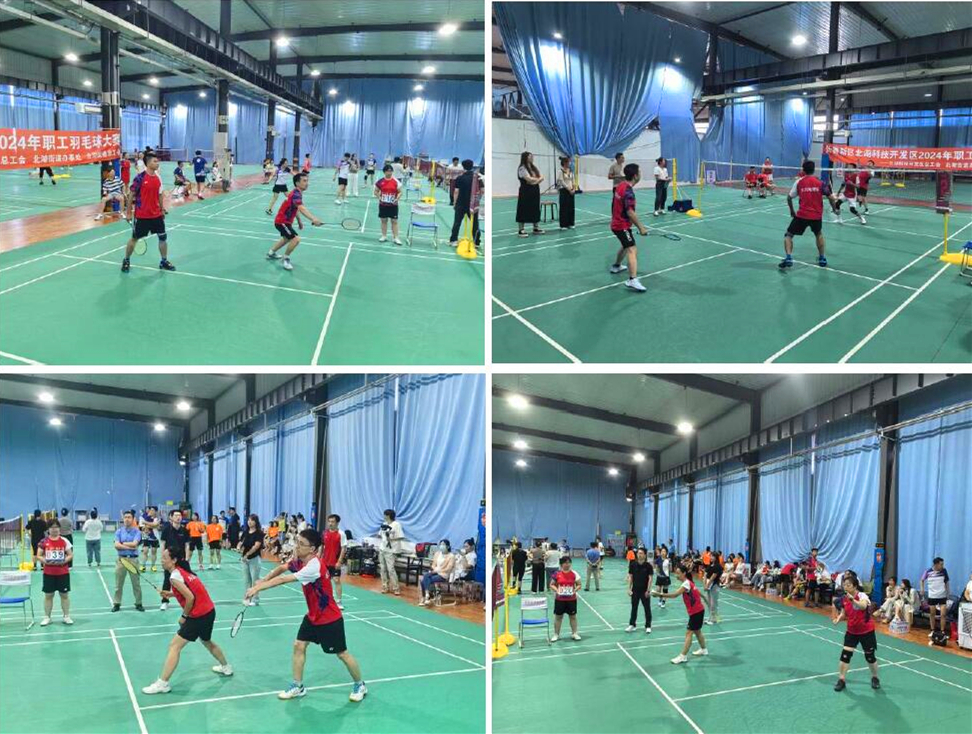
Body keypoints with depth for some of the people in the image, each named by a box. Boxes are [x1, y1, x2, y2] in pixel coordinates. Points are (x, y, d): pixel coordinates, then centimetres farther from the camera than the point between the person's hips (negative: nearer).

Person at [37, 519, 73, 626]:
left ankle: (66, 616, 16)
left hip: (63, 572, 0)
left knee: (64, 594, 6)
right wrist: (45, 561, -18)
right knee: (48, 595, 8)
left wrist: (64, 560, -18)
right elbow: (38, 556, 0)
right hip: (48, 573, 0)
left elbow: (71, 555, -1)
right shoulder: (43, 542, 0)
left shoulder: (64, 541, -2)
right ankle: (47, 617, 18)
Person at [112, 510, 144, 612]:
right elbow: (116, 545, -8)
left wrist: (123, 544, -6)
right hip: (121, 559, 1)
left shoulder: (137, 531, 0)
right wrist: (129, 547, -15)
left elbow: (134, 544, -13)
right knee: (119, 583, 7)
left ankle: (138, 603, 13)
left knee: (136, 583, 4)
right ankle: (116, 604, 16)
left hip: (133, 559, -1)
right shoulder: (119, 531, 5)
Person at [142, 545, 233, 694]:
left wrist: (184, 616, -10)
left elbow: (190, 598, -23)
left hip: (199, 616, -9)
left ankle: (163, 683, -5)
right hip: (209, 611, 9)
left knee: (174, 646, -6)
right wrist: (171, 594, 9)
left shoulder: (175, 576, -17)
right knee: (207, 642, 31)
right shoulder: (182, 570, 9)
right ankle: (226, 667, 47)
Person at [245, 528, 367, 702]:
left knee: (342, 654, 4)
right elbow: (281, 568, 10)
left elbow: (284, 580, -34)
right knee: (298, 646, 5)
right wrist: (263, 580, -6)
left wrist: (258, 588, -30)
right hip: (312, 616, 8)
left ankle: (360, 686, 24)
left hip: (329, 619, -8)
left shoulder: (313, 566, -33)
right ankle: (297, 686, 19)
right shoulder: (299, 561, -6)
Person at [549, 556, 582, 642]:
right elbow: (551, 585, 0)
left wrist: (575, 590, -16)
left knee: (573, 616, 10)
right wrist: (556, 590, -17)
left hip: (572, 599, 1)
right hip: (559, 599, -1)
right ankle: (556, 634, 18)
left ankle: (574, 633, 23)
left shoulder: (574, 573, -4)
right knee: (558, 616, 7)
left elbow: (579, 585, 2)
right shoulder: (557, 573, -6)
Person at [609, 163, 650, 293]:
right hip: (622, 226, -10)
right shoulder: (628, 191, -24)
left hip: (617, 223, 10)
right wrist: (641, 228, -21)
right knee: (632, 250, -19)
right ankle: (632, 280, -32)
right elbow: (630, 212, -27)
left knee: (626, 245, 32)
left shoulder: (621, 185, 5)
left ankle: (616, 266, 52)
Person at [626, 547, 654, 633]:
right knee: (634, 608, 10)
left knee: (647, 608, 5)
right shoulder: (633, 565, -1)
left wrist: (648, 590, -13)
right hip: (635, 590, 2)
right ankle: (632, 625, 18)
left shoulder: (648, 566, -8)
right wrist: (629, 589, -1)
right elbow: (630, 577, 3)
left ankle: (648, 626, 14)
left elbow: (650, 578, -8)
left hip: (645, 591, -2)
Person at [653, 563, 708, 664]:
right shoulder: (687, 582, 6)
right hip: (697, 610, 10)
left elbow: (674, 595, -34)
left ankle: (683, 656, -10)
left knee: (689, 633, -10)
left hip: (697, 612, -10)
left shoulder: (686, 584, -23)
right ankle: (703, 649, 41)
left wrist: (660, 594, -39)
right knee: (697, 631, 23)